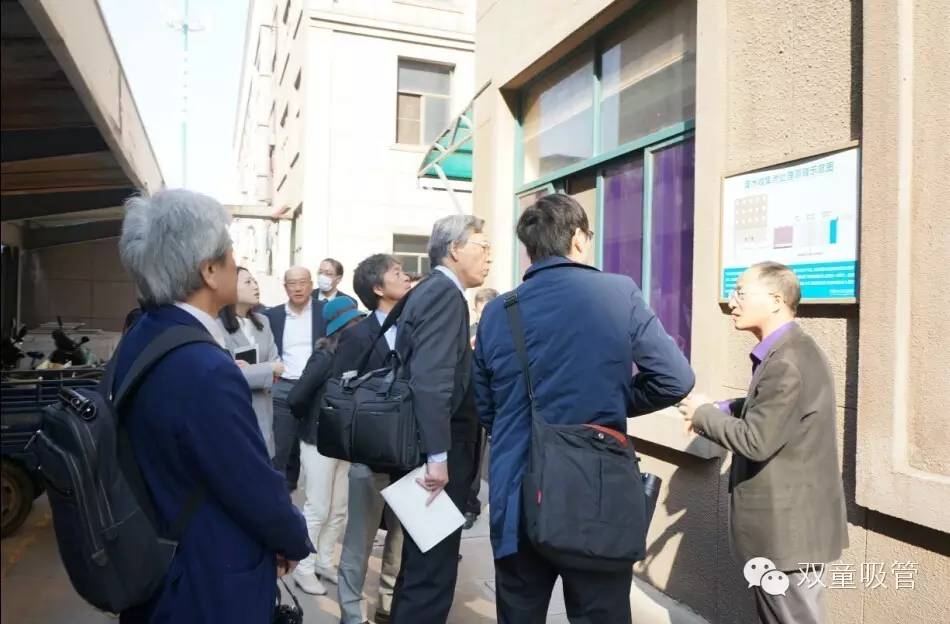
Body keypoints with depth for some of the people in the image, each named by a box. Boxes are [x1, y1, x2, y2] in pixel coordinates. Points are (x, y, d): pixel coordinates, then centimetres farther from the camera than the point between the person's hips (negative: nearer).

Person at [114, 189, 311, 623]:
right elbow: (259, 493, -22)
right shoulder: (207, 370, -31)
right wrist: (295, 542, -4)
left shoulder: (138, 341, -2)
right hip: (212, 586, -8)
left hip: (156, 563, 8)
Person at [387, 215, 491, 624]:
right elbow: (432, 381, -26)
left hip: (430, 450, 10)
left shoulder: (430, 290, 14)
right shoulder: (445, 294, -16)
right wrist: (439, 456, -26)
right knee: (433, 566, 1)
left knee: (422, 559, 23)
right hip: (437, 457, -10)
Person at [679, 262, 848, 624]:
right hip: (782, 518, 10)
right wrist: (720, 410, 4)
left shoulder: (787, 362, -26)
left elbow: (755, 440, -28)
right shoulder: (785, 351, 7)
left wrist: (703, 414, -14)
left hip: (788, 524, -10)